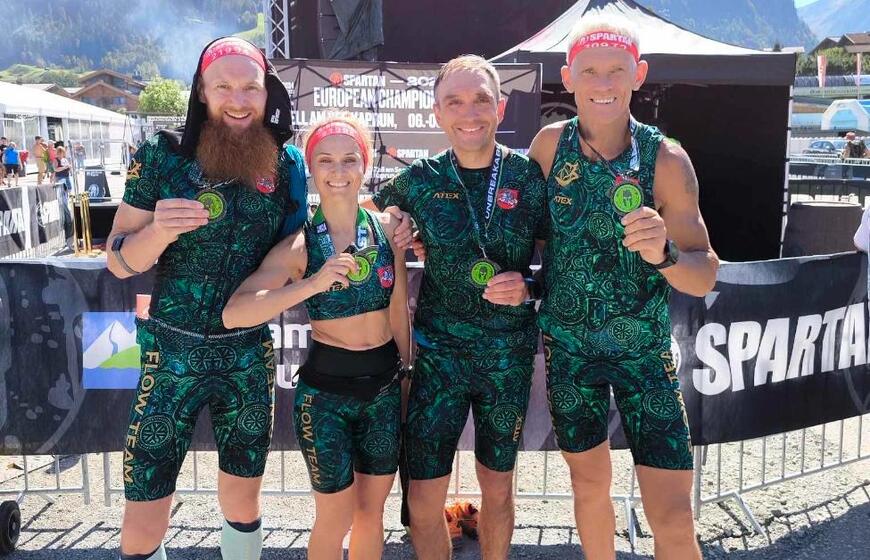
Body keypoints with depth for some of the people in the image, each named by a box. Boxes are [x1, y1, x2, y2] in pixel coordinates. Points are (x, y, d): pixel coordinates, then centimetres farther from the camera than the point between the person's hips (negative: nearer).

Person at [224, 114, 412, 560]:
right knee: (336, 517, 8)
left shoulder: (387, 228, -3)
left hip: (385, 389, 3)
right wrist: (312, 284, -33)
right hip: (324, 392, -3)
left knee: (372, 512, 16)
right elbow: (234, 314, -24)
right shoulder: (298, 246, -12)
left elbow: (399, 312, 7)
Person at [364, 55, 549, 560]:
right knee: (424, 496, 2)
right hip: (438, 352, 0)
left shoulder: (530, 176, -5)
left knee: (498, 487, 16)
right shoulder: (420, 180, -3)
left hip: (509, 356, 0)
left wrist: (528, 286, -16)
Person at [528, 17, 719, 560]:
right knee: (590, 484, 17)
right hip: (568, 346, 2)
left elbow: (704, 276, -12)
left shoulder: (666, 159, -12)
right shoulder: (551, 144, -7)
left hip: (644, 350, -2)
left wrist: (664, 254, -31)